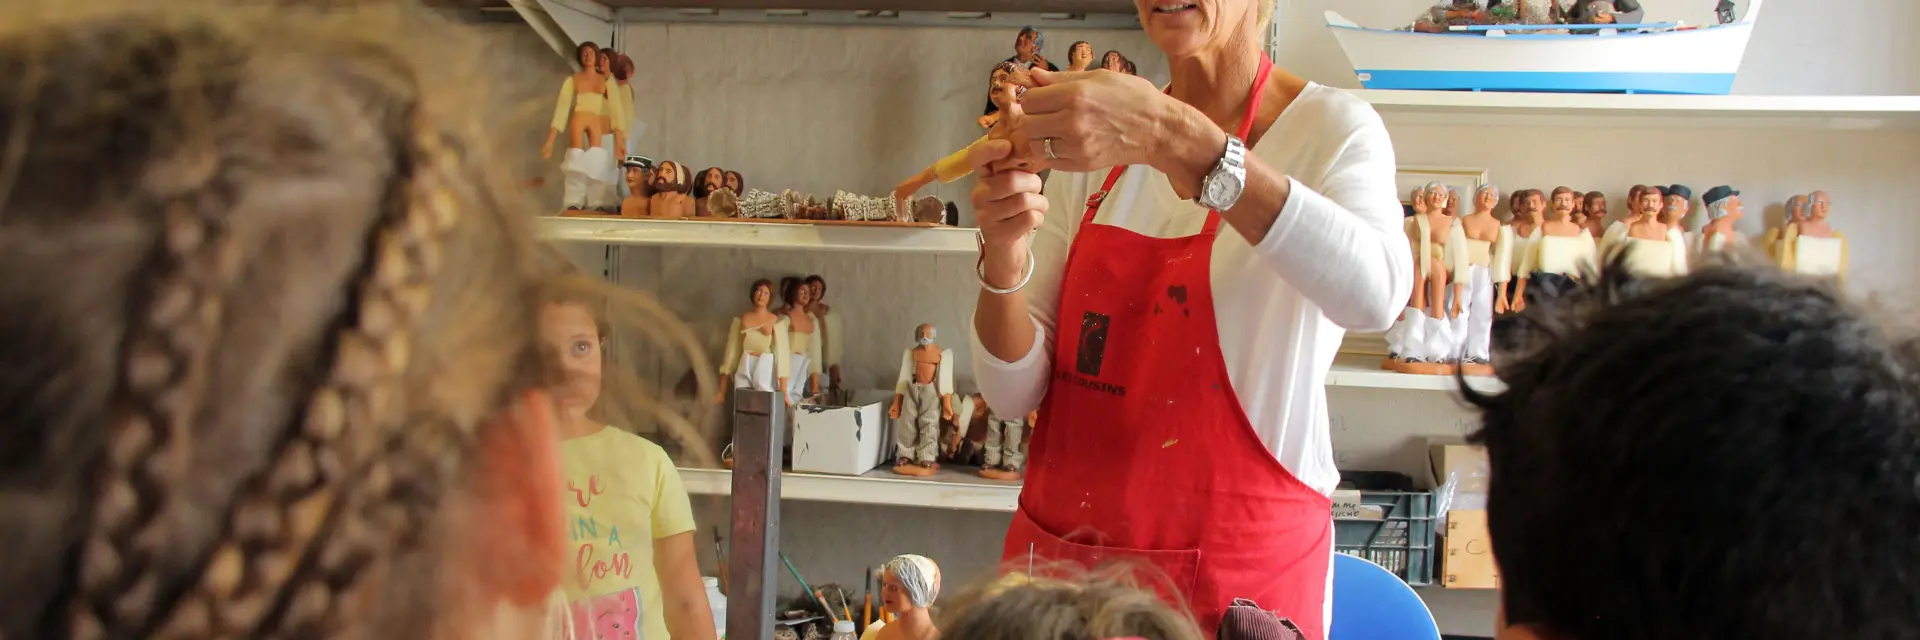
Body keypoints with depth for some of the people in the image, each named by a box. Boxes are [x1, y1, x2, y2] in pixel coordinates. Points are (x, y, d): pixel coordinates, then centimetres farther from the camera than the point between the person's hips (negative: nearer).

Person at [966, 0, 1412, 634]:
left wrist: (1171, 138, -39)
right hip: (1062, 545, 4)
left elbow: (1376, 292, -32)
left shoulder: (1332, 126, -9)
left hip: (1241, 568, -3)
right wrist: (1003, 255, -20)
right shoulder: (1091, 140, 3)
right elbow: (1016, 391, -1)